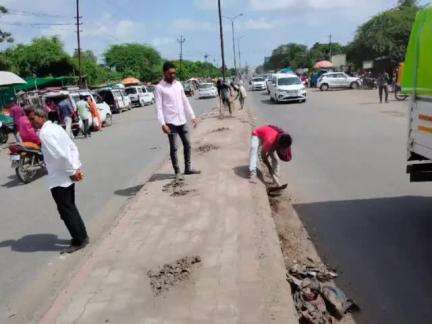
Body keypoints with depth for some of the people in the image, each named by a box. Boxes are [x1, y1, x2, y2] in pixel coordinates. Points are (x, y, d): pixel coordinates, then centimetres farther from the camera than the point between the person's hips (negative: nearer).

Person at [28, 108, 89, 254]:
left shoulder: (45, 133, -18)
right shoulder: (55, 127, 11)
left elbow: (61, 155, -27)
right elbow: (73, 148, 11)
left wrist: (72, 171, -17)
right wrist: (77, 168, 6)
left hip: (59, 179, -9)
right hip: (67, 177, 9)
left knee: (66, 210, 3)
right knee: (70, 207, 19)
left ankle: (79, 240, 12)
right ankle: (82, 236, 27)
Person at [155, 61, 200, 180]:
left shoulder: (178, 84, 10)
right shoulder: (159, 87, -7)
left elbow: (185, 101, 15)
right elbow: (159, 107, -11)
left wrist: (192, 116, 11)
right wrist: (163, 124, -19)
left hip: (182, 121, 6)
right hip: (171, 122, -6)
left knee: (187, 144, 10)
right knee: (173, 148, 0)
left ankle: (188, 168, 23)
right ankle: (177, 172, 10)